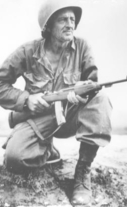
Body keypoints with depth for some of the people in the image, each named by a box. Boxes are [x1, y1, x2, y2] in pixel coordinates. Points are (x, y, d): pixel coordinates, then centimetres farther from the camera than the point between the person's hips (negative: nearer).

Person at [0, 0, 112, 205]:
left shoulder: (82, 46, -2)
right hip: (39, 117, -2)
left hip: (71, 115, 2)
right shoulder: (29, 51, -7)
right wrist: (26, 99, -18)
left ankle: (83, 171, -24)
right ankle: (48, 151, 9)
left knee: (100, 99, -29)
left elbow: (94, 82, -2)